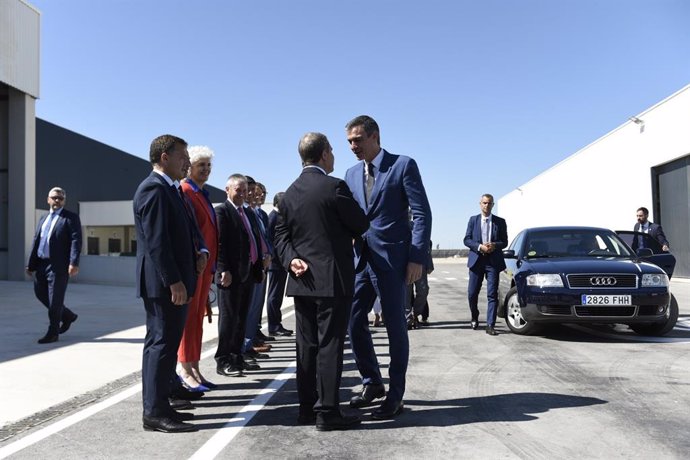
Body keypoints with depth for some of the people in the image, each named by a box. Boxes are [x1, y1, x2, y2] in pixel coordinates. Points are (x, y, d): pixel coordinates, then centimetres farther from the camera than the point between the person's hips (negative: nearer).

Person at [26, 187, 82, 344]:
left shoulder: (71, 218, -3)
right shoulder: (43, 219, 18)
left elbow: (76, 241, -13)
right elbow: (36, 242, 18)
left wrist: (74, 263, -24)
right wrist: (31, 264, 14)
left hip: (58, 265, -7)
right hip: (41, 264, 8)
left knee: (55, 299, -2)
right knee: (41, 293, 13)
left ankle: (53, 333, 10)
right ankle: (68, 316, 31)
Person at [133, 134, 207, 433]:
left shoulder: (171, 189, 18)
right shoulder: (154, 188, -14)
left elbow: (185, 230, 24)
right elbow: (157, 241, -21)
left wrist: (199, 252, 6)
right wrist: (174, 281, -22)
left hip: (176, 281, 10)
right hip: (164, 283, -10)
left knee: (166, 344, 15)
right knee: (162, 344, -4)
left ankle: (160, 406, 25)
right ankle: (155, 414, 5)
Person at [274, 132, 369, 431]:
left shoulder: (290, 192, 9)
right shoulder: (334, 187, -11)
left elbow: (281, 234, 10)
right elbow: (361, 225, -4)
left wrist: (290, 259, -1)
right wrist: (349, 237, 16)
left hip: (302, 280, 7)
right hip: (332, 279, -6)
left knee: (307, 345, 12)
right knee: (330, 344, -2)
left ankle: (307, 407, 20)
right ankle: (327, 412, 3)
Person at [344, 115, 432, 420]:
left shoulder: (403, 165, -3)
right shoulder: (351, 174, 14)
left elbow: (422, 214, -7)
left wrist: (417, 258, -13)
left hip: (392, 259, -6)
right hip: (360, 259, 6)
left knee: (395, 326, 2)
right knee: (354, 322, 8)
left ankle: (395, 395, 16)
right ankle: (372, 383, 28)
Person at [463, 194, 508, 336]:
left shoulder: (500, 222, 8)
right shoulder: (473, 220, 8)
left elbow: (504, 242, 6)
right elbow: (467, 240, 2)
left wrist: (494, 245, -15)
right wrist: (480, 247, -14)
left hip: (493, 261, -1)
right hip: (476, 260, 1)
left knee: (492, 294, -6)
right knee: (472, 293, 5)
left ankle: (490, 325, -4)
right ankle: (474, 318, 30)